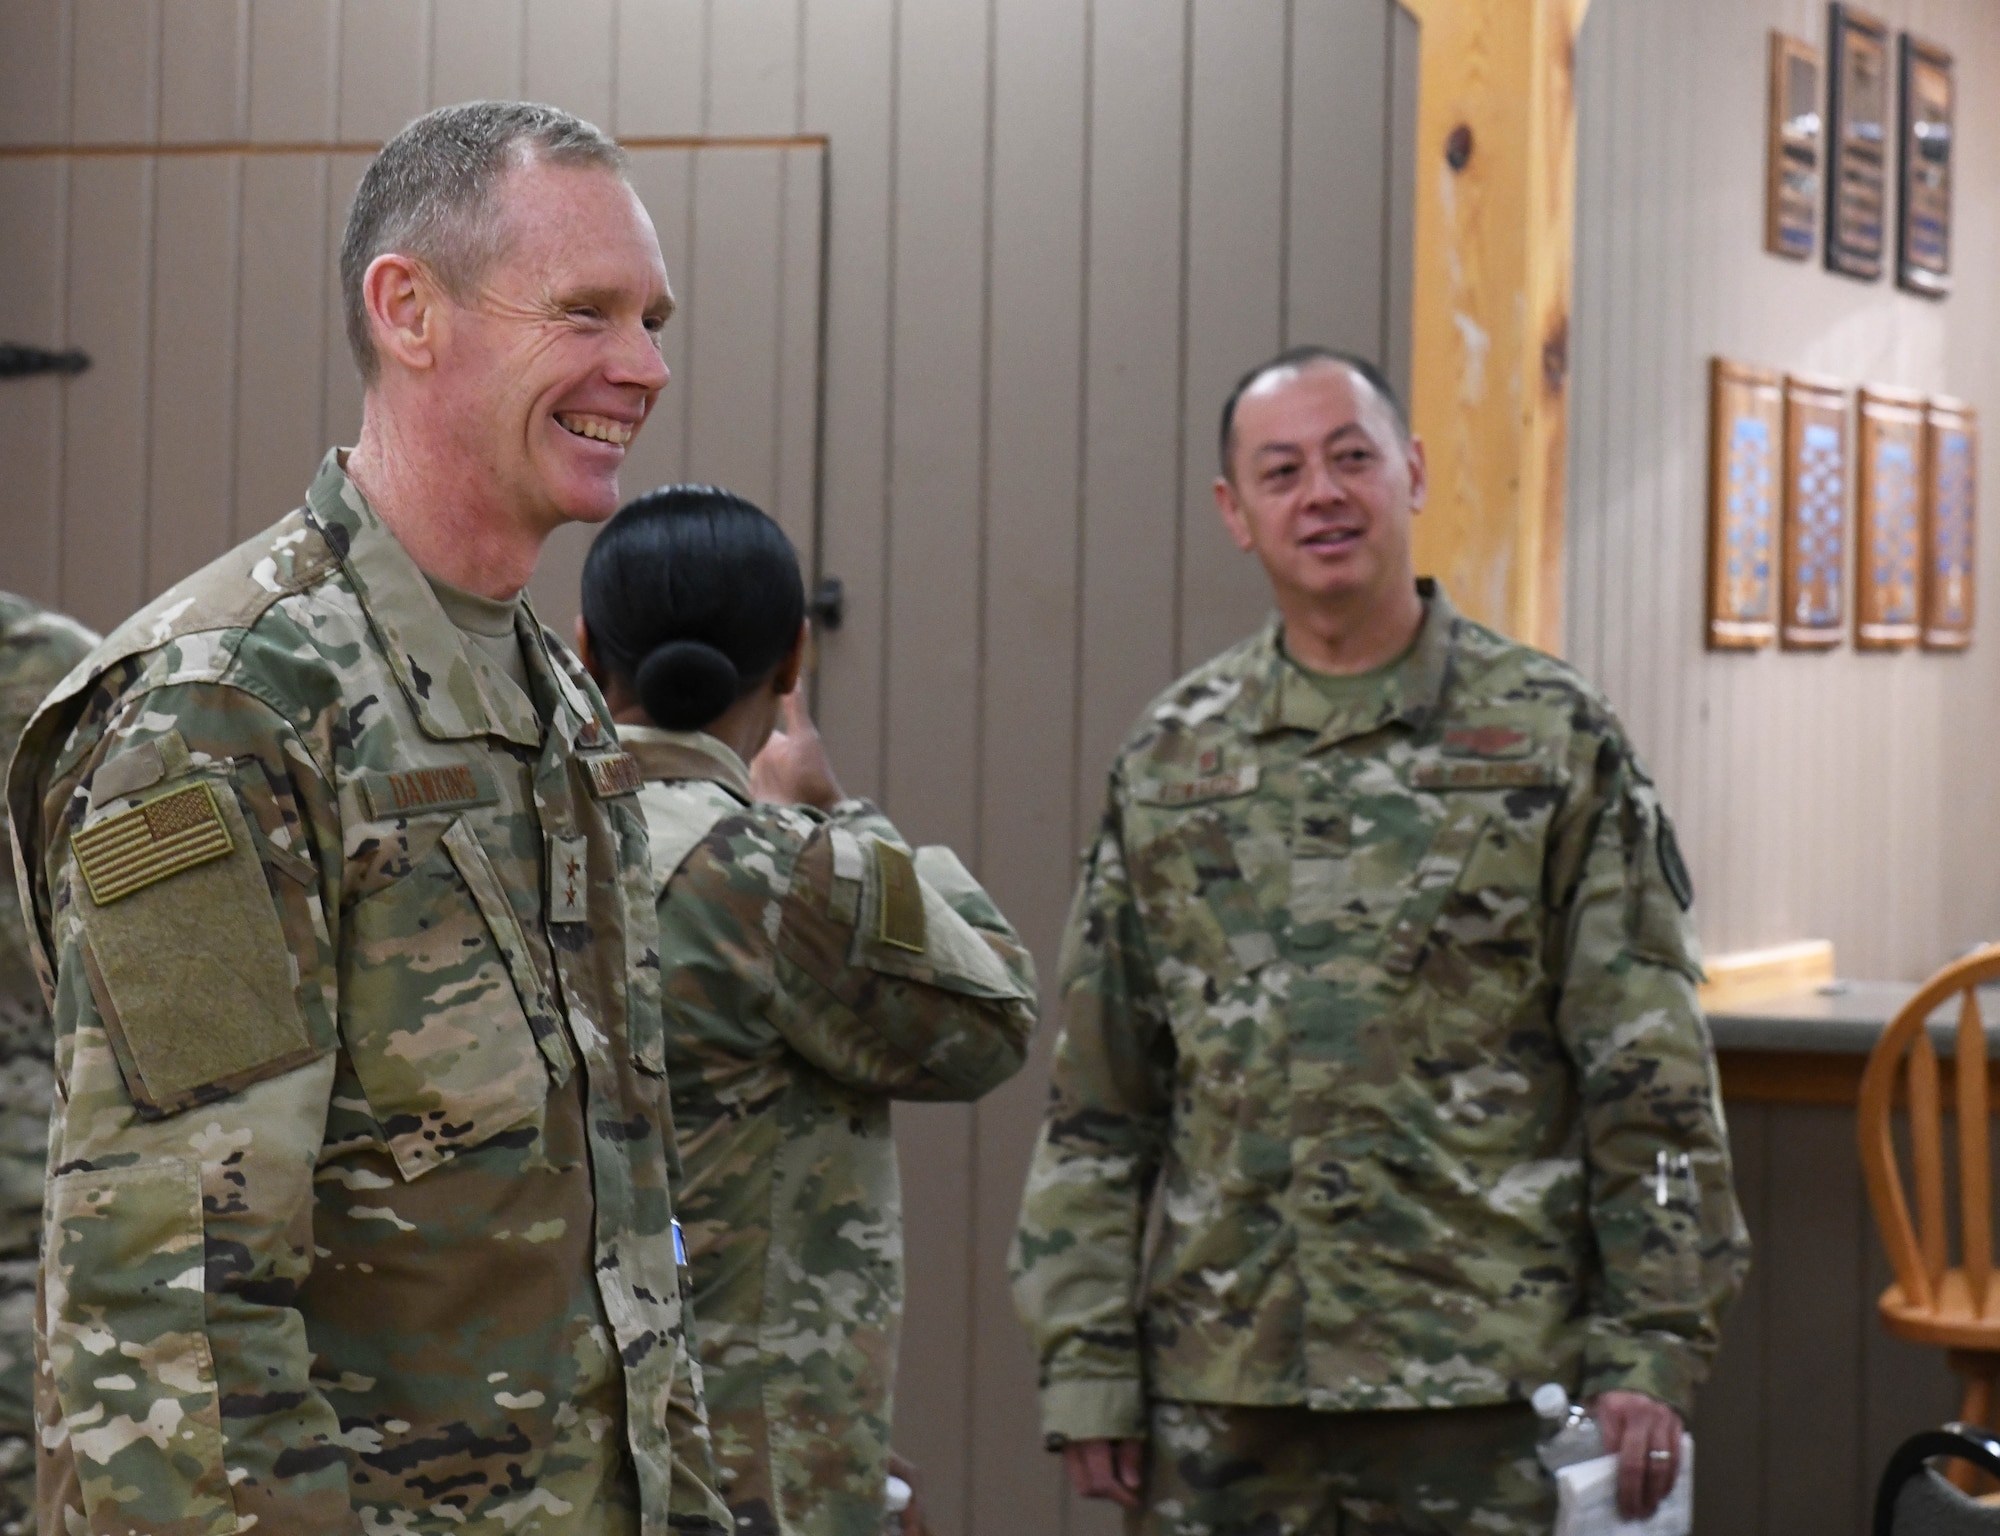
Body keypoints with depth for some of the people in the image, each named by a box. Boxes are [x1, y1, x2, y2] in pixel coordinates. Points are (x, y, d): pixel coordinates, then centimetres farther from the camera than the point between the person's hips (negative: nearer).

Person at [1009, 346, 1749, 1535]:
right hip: (1220, 1381, 3)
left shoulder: (1553, 740, 1)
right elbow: (1099, 1095, 9)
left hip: (1484, 1382, -2)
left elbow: (1652, 1081, -1)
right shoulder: (1171, 758, 9)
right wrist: (1088, 1359, 4)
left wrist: (1652, 1349, -6)